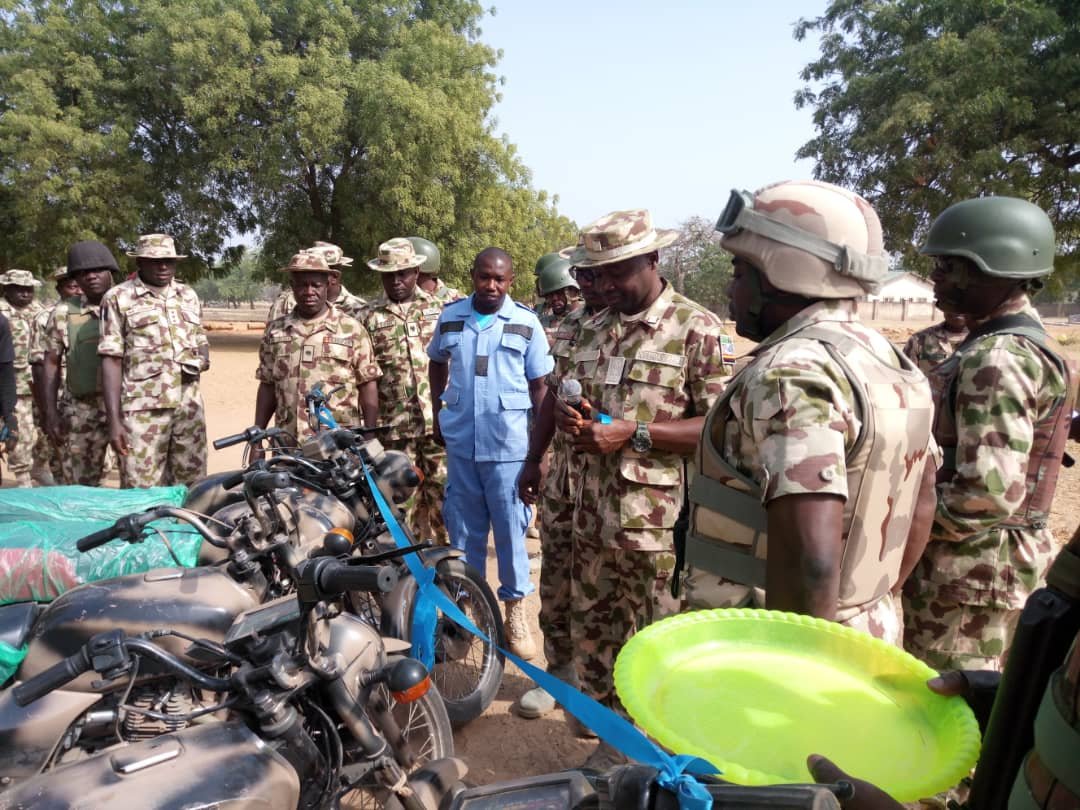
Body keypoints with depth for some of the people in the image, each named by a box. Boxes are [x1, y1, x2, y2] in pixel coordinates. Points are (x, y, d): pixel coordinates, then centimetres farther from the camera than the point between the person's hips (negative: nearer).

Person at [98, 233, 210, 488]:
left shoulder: (189, 296, 14)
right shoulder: (118, 298, 1)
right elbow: (112, 360, -3)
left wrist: (203, 359, -1)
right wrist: (114, 420, -10)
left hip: (190, 408, 4)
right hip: (143, 411, -4)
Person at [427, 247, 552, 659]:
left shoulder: (526, 323, -3)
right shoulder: (450, 317, 4)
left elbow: (539, 385, 1)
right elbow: (437, 362, 20)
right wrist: (438, 414, 15)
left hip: (509, 443, -3)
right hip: (459, 441, 3)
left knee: (510, 526, 4)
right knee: (463, 527, 13)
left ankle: (515, 608, 20)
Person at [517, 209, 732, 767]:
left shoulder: (698, 328, -8)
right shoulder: (592, 329, 12)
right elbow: (559, 394, 24)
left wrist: (633, 432, -20)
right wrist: (549, 436, 8)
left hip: (659, 519, -6)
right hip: (592, 509, 7)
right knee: (590, 624, 18)